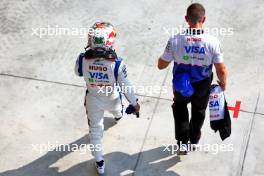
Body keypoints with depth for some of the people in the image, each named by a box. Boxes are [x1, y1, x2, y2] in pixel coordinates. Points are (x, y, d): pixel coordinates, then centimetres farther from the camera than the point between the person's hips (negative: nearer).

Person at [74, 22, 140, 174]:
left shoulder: (83, 60, -32)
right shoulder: (117, 64, -37)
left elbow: (78, 72, -7)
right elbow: (126, 86, -22)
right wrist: (134, 103, -4)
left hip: (93, 100, 0)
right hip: (112, 99, 0)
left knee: (95, 129, 19)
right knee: (116, 108, 38)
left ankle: (100, 163, 32)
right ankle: (118, 115, 75)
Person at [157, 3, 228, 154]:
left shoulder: (175, 40, -26)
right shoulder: (212, 42, -27)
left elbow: (161, 65, -14)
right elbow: (222, 70, -20)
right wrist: (223, 83, 2)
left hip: (181, 85, 0)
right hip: (203, 85, 1)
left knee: (180, 108, 31)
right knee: (199, 111, 30)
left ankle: (183, 143, 33)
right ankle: (194, 140, 52)